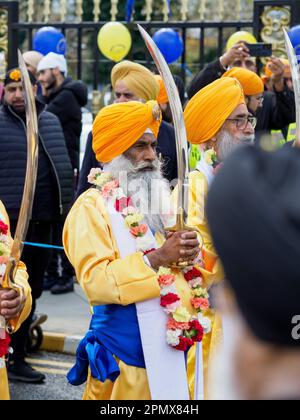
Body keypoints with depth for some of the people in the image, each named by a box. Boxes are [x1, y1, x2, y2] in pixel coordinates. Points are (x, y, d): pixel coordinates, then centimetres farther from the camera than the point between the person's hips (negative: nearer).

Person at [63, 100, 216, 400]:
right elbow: (95, 280, -20)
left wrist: (188, 255, -3)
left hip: (174, 346, 7)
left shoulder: (159, 198, 14)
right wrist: (157, 257, -26)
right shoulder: (91, 207, -9)